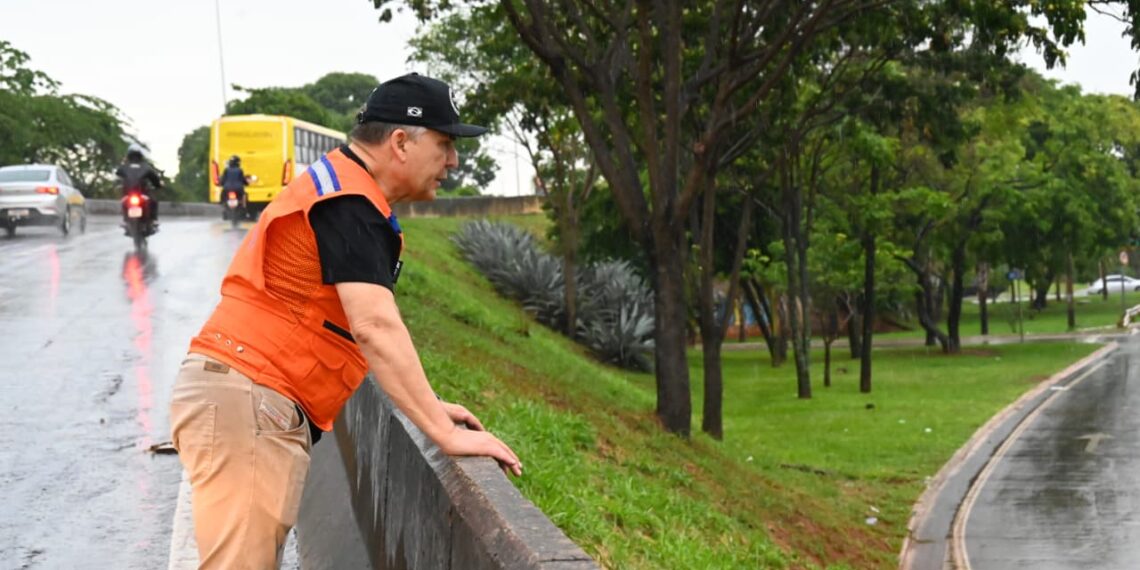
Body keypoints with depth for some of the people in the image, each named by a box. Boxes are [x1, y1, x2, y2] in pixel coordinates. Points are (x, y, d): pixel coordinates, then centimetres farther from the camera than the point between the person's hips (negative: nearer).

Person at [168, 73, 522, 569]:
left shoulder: (346, 192, 19)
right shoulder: (347, 201, -13)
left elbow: (370, 330, 25)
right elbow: (377, 328, -23)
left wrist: (428, 407, 18)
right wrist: (444, 432, -24)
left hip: (269, 409, 11)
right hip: (244, 397, -11)